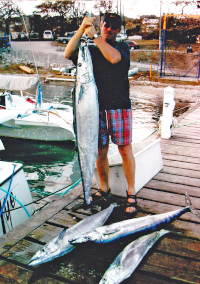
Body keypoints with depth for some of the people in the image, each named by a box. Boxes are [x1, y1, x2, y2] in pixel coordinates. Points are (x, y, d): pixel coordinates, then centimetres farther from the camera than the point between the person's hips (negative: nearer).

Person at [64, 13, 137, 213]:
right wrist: (82, 29, -8)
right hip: (96, 107, 3)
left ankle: (131, 194, 9)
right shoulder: (90, 50, 14)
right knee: (100, 151, 9)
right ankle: (104, 189, 27)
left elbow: (114, 57, -16)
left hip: (119, 107, -2)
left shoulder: (122, 47, 7)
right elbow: (68, 54, -2)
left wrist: (94, 36, -10)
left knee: (125, 149, -2)